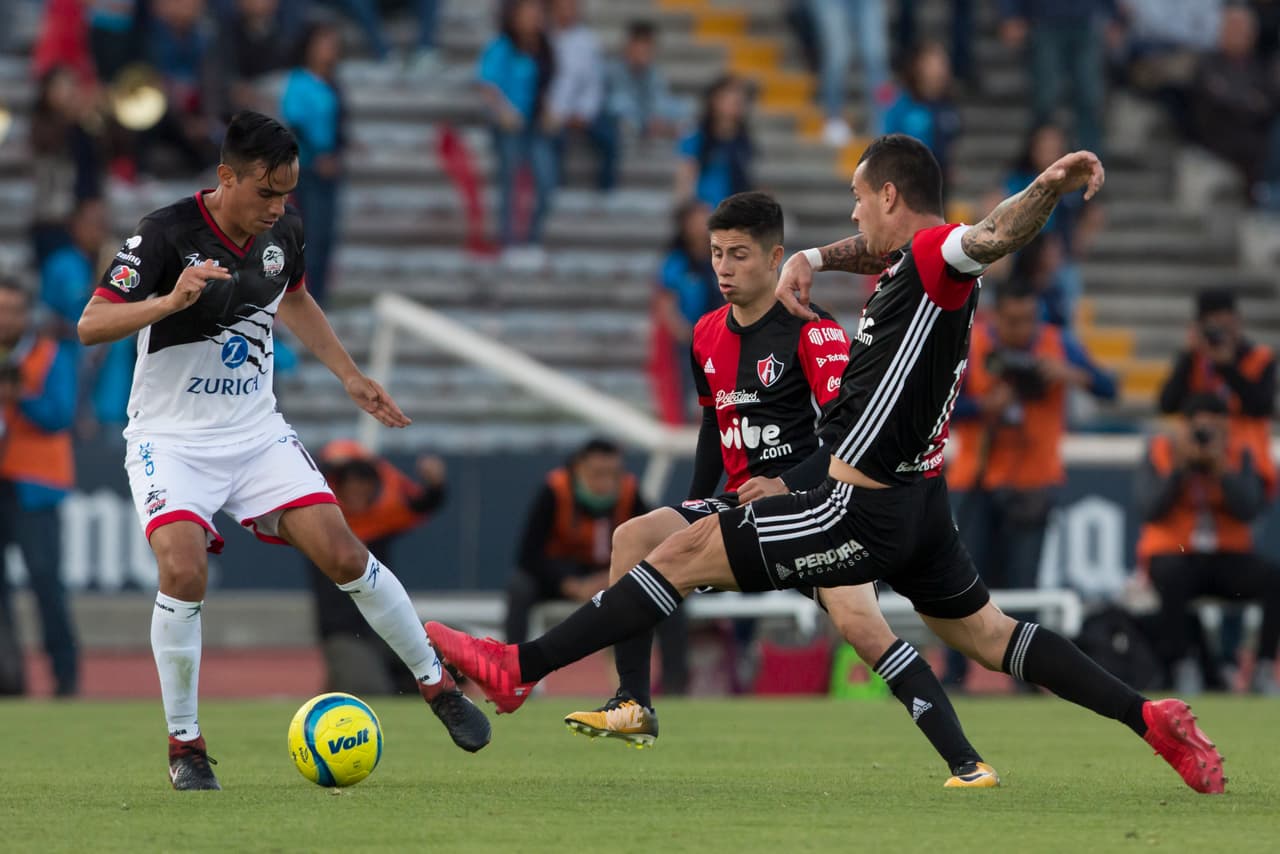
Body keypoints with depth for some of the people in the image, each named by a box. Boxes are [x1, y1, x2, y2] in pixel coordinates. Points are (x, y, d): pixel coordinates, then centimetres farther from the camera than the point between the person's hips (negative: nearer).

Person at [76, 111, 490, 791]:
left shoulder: (283, 233, -1)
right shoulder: (167, 234, -19)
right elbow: (90, 326, -24)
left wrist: (350, 377, 21)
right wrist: (170, 301, -39)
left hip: (255, 430, 4)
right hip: (171, 436, -4)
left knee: (343, 555, -8)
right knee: (184, 570, -26)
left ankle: (437, 685, 12)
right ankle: (183, 744, -8)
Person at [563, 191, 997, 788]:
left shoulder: (812, 332, -12)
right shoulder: (709, 335, 10)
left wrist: (789, 485, -26)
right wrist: (693, 512, 21)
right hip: (742, 504, 7)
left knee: (858, 621, -25)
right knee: (634, 538, -13)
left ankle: (964, 761, -21)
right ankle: (633, 708, -7)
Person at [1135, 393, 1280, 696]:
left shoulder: (1239, 454, 5)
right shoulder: (1160, 452, 1)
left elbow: (1249, 510, -9)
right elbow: (1149, 511, -11)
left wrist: (1220, 466, -19)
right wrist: (1180, 466, -18)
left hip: (1228, 555, 2)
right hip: (1172, 554, -2)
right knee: (1172, 579, -39)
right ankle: (1182, 671, -28)